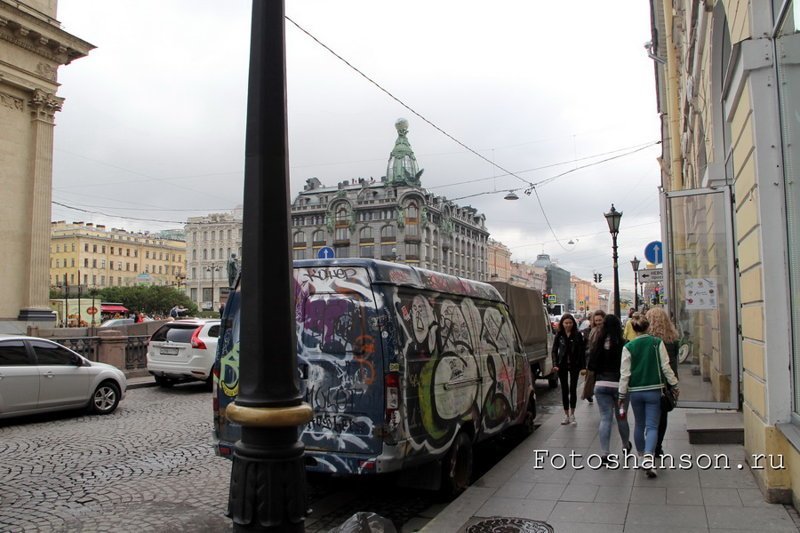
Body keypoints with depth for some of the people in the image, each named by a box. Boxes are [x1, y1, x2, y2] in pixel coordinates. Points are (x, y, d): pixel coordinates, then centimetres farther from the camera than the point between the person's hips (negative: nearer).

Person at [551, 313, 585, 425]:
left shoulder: (577, 335, -4)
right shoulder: (559, 335, 0)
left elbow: (582, 351, -3)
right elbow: (554, 350, 2)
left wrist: (583, 366, -8)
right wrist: (555, 364, -9)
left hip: (574, 365, -2)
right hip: (562, 365, 2)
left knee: (573, 389, -1)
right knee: (564, 390, 7)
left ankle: (572, 415, 12)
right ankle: (566, 415, 16)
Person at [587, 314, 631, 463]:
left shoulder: (597, 344, -4)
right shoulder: (623, 344, -13)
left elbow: (591, 366, -1)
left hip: (601, 385, 1)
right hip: (619, 385, -1)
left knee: (605, 418, 5)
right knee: (621, 417, 17)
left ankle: (605, 453, 0)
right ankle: (626, 445, 38)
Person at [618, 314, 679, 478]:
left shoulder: (628, 347, -5)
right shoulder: (657, 343, -5)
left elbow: (625, 373, -4)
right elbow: (666, 366, -3)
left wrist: (622, 394, 3)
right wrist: (674, 384, 9)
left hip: (635, 391, 1)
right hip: (654, 390, -1)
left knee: (639, 425, 18)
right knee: (652, 426, 0)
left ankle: (642, 456, 28)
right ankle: (648, 457, -19)